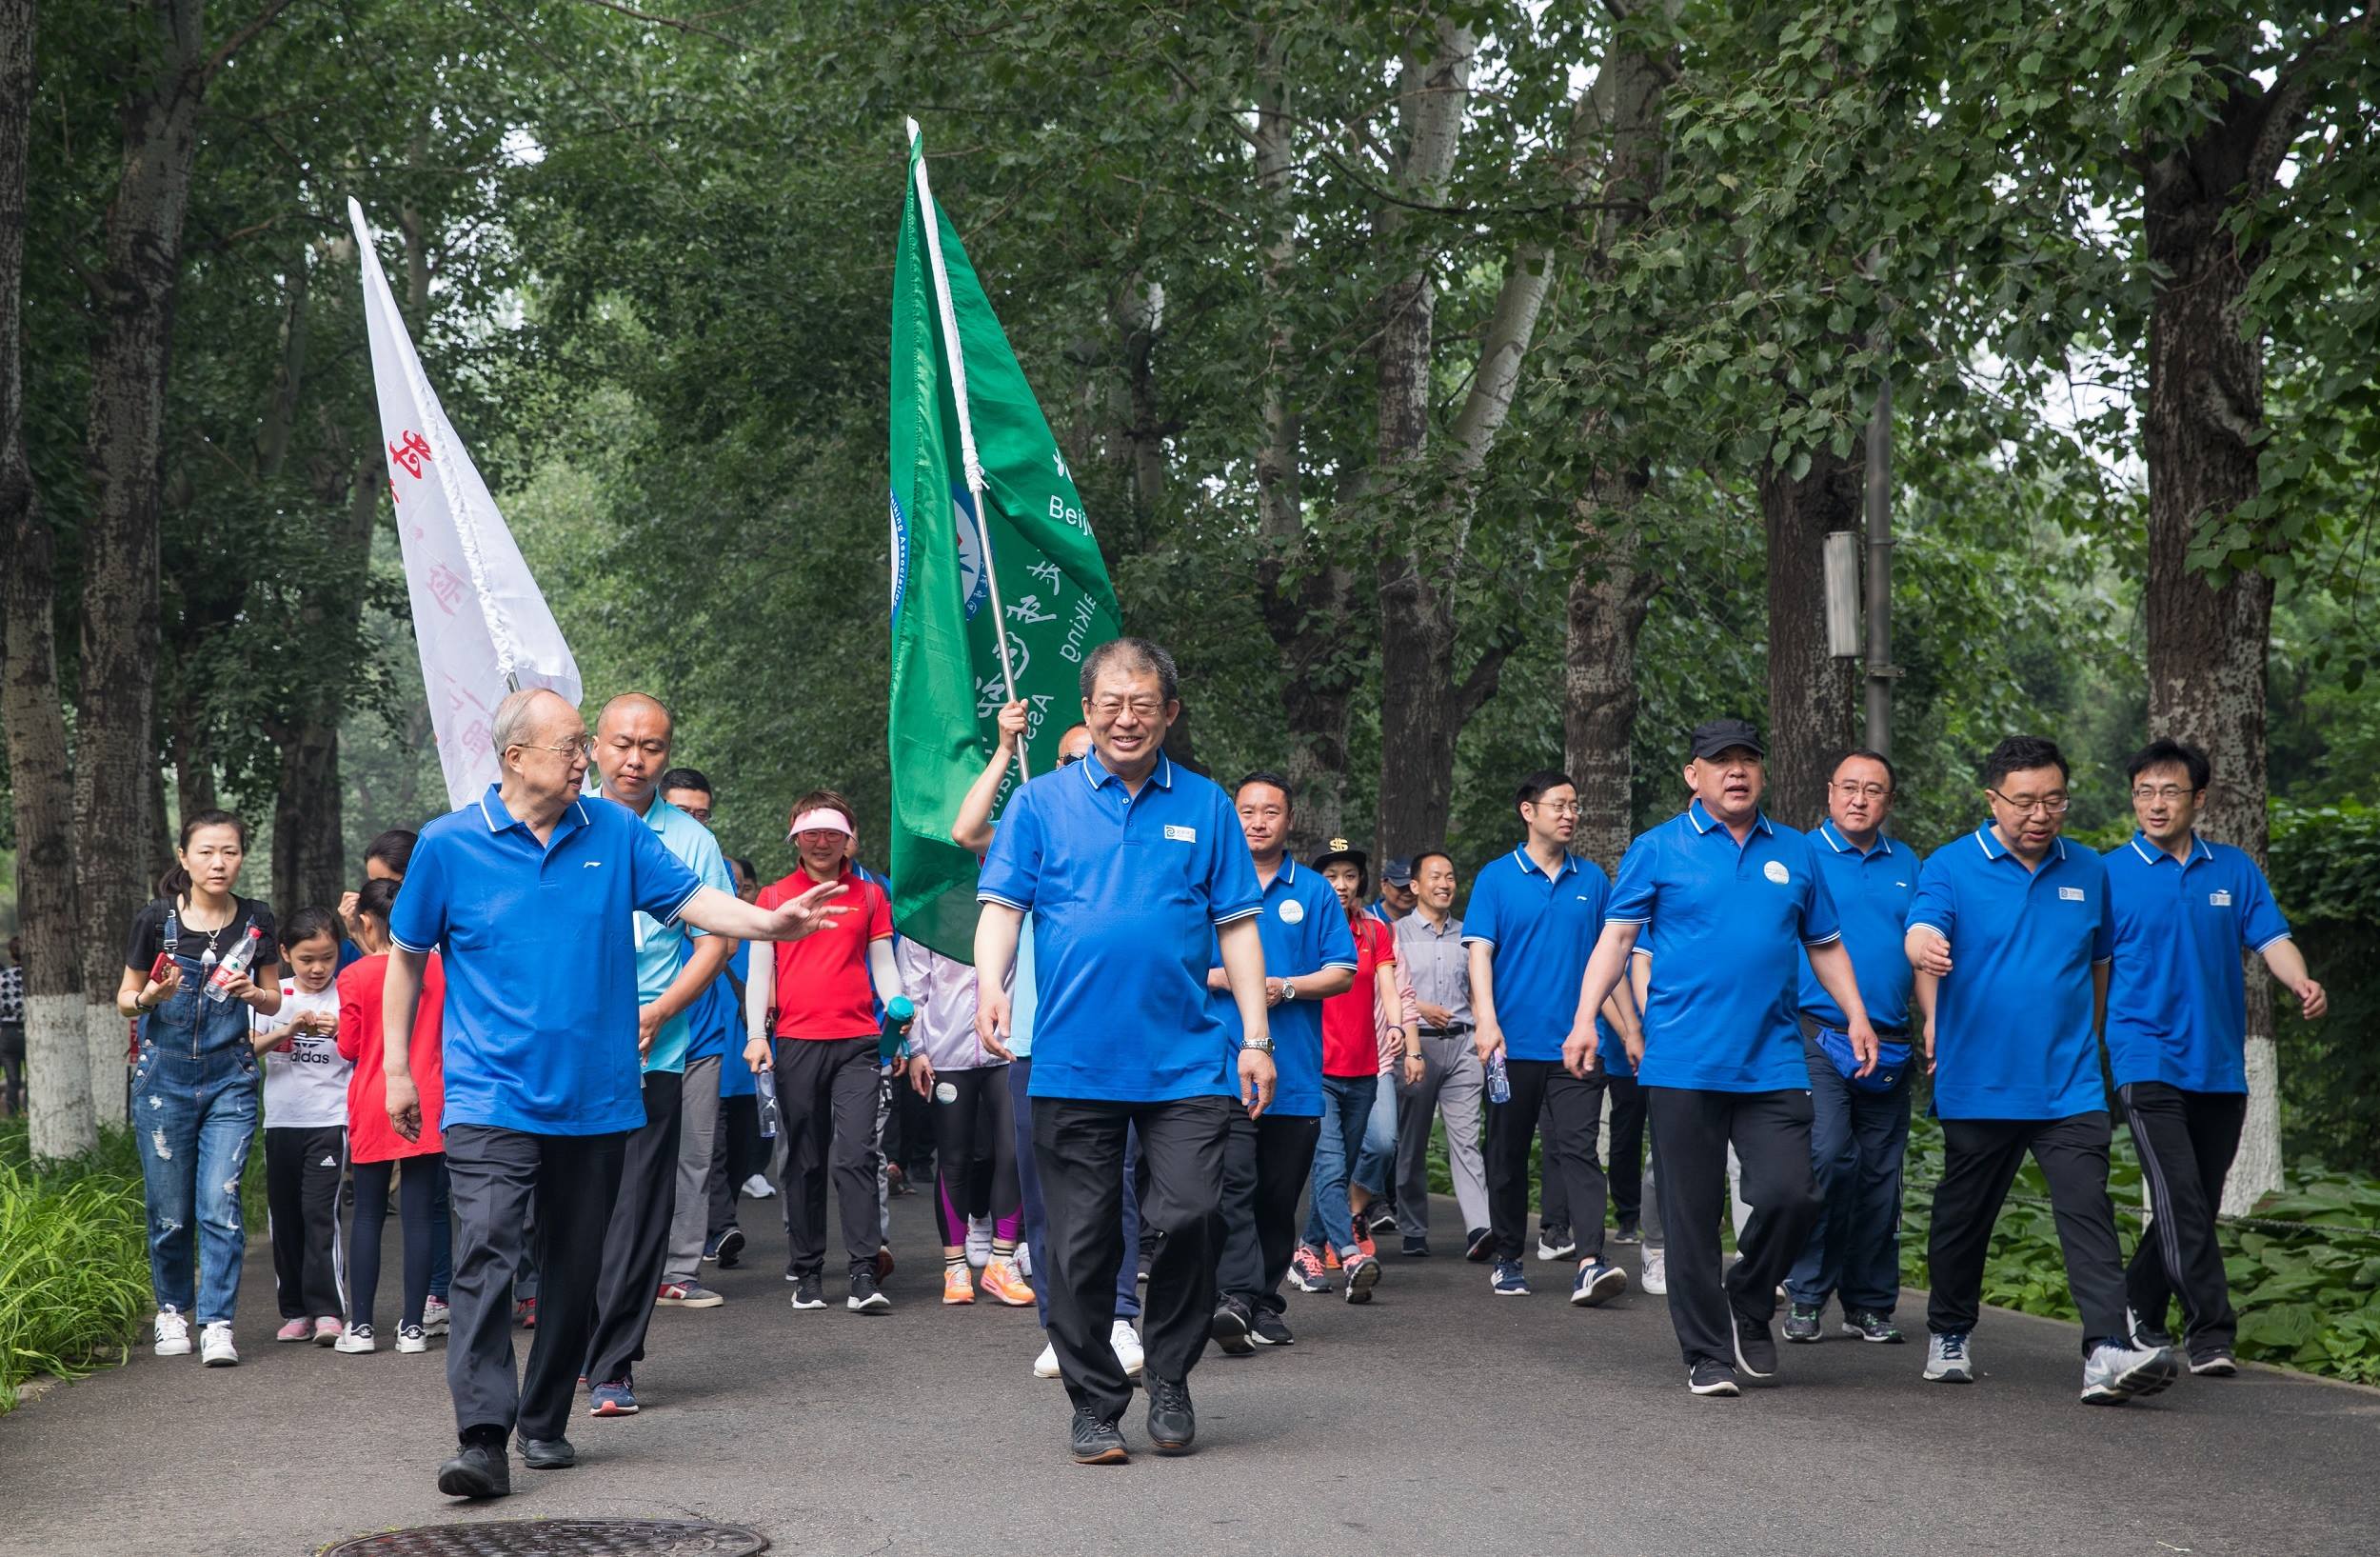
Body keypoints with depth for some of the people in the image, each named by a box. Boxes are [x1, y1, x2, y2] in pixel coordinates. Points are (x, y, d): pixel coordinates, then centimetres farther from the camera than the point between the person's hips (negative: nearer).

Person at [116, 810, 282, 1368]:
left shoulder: (257, 922, 0)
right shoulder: (156, 920, -5)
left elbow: (273, 1001, 11)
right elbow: (125, 999, 5)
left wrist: (253, 992, -11)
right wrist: (151, 996, -17)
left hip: (231, 1076, 0)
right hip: (165, 1075, 0)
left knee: (220, 1203, -9)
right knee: (170, 1211, 5)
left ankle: (217, 1324, -5)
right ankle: (172, 1311, 25)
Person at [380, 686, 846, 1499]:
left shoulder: (615, 832, 5)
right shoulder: (450, 844, -1)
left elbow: (691, 900, -1)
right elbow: (408, 957, 9)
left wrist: (767, 921, -20)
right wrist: (397, 1067, 9)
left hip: (594, 1097, 3)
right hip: (491, 1097, -3)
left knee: (575, 1270, 10)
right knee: (486, 1256, -16)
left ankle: (545, 1423, 24)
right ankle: (482, 1439, -19)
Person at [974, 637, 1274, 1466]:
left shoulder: (1205, 806, 11)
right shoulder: (1042, 802, 7)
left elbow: (1237, 925, 10)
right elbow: (1001, 904, 1)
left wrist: (1256, 1039, 4)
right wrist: (990, 981, -18)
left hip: (1187, 1061, 1)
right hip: (1074, 1060, 0)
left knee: (1189, 1217, -10)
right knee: (1082, 1242, 3)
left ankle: (1169, 1378, 12)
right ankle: (1094, 1405, 16)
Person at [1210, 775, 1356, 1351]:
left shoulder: (1316, 892, 10)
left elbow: (1342, 973, 5)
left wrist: (1286, 987, -11)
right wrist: (1224, 978, -12)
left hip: (1296, 1071, 2)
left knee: (1280, 1194, 8)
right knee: (1234, 1180, -17)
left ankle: (1266, 1303, 17)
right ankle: (1234, 1296, -25)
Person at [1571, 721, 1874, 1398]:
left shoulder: (1794, 853, 13)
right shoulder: (1658, 849, 4)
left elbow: (1825, 945, 20)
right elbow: (1616, 937, 1)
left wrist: (1856, 1016, 9)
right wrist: (1586, 1017, -9)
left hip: (1773, 1061, 2)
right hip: (1683, 1062, -2)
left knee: (1791, 1195, -9)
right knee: (1692, 1214, 1)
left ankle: (1748, 1306, 18)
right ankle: (1707, 1354, 12)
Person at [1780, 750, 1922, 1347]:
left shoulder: (1907, 865, 14)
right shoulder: (1801, 856, 1)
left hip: (1889, 1044, 4)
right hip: (1819, 1035, -4)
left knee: (1880, 1174, 7)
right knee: (1828, 1158, -16)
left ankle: (1871, 1303, 15)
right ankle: (1807, 1296, -6)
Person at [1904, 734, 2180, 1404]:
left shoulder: (2088, 872, 9)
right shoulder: (1952, 867, -3)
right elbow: (1920, 934, -21)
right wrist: (1925, 948, -44)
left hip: (2069, 1086, 2)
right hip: (1977, 1083, -1)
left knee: (2088, 1211, -12)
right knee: (1964, 1216, 12)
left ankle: (2109, 1352, -21)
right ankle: (1949, 1335, 31)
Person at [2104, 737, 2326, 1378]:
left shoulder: (2235, 870, 10)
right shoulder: (2110, 874, 0)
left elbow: (2271, 938, 3)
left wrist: (2302, 983, -18)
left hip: (2220, 1066, 4)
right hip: (2149, 1058, -4)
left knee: (2199, 1204, 10)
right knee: (2181, 1200, -14)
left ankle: (2137, 1307, 27)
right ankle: (2211, 1331, -12)